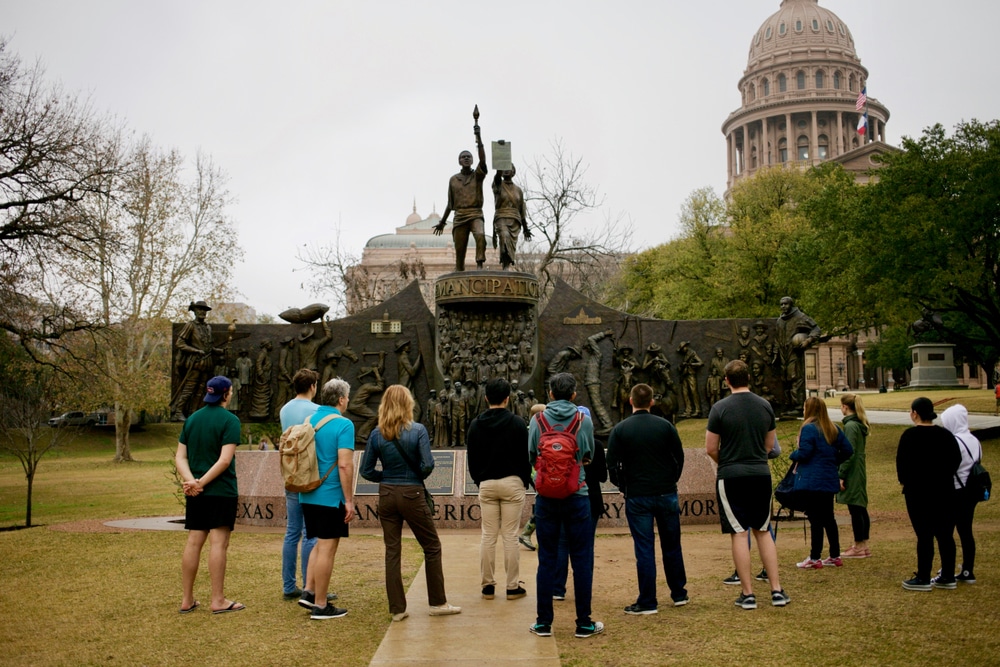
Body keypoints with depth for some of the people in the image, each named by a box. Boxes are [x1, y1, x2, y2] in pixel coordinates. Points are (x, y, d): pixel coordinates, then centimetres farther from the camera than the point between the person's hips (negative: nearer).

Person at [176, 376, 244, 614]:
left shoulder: (191, 419, 10)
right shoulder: (230, 420, -9)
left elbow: (180, 456, 4)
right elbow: (225, 459, -18)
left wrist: (191, 480, -9)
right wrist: (202, 483, -14)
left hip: (195, 493, 6)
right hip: (221, 490, -6)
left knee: (193, 542, 10)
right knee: (219, 542, -2)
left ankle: (187, 599, 16)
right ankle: (218, 601, 3)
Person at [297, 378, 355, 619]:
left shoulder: (309, 421, 8)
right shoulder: (343, 424, -13)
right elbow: (345, 465, -20)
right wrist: (349, 500, -14)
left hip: (308, 496, 7)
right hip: (331, 497, -7)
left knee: (320, 544, 21)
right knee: (327, 548, 1)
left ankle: (309, 591, 15)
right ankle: (320, 606, 8)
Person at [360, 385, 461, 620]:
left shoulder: (377, 434, -1)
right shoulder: (418, 430, -10)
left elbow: (366, 471, -1)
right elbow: (428, 465, -15)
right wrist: (416, 476, 4)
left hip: (386, 495, 3)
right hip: (412, 495, -3)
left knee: (392, 551, 9)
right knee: (432, 547, 11)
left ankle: (397, 609, 13)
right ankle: (438, 602, 17)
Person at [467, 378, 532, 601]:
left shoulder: (476, 424, 2)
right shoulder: (517, 423, -6)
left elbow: (472, 459, 8)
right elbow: (526, 456, -2)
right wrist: (525, 481, 11)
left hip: (486, 484, 3)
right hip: (512, 483, -2)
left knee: (488, 536, 7)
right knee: (510, 536, 1)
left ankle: (488, 585, 11)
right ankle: (512, 587, 6)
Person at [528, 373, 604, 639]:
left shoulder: (537, 420, -3)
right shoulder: (584, 420, -5)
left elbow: (531, 457, 6)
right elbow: (589, 455, 7)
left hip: (546, 497, 1)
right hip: (577, 495, -1)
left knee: (547, 560, 8)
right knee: (582, 559, 7)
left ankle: (544, 622, 14)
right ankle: (584, 623, 12)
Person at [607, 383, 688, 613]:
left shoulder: (619, 430, -3)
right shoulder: (665, 425, 0)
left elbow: (612, 465, -3)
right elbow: (679, 458, 5)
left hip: (637, 497, -2)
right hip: (667, 494, 2)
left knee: (644, 549, 1)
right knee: (672, 545, 15)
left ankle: (647, 602, 4)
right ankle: (679, 594, 25)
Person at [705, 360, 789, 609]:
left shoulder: (720, 408, -10)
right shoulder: (765, 406, 4)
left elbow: (711, 448, -6)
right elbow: (769, 444, 13)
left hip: (731, 476, -4)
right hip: (761, 475, 4)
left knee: (739, 533, 2)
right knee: (763, 531, 14)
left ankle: (748, 594, 6)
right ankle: (777, 590, 13)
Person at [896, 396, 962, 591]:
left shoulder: (910, 435, -12)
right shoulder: (946, 435, 4)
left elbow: (901, 463, -10)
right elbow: (956, 460, 7)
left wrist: (905, 482, 6)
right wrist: (944, 477, 14)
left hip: (919, 493, -5)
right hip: (944, 492, 5)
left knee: (924, 535, -2)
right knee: (945, 534, 10)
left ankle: (923, 579, 2)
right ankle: (948, 577, 16)